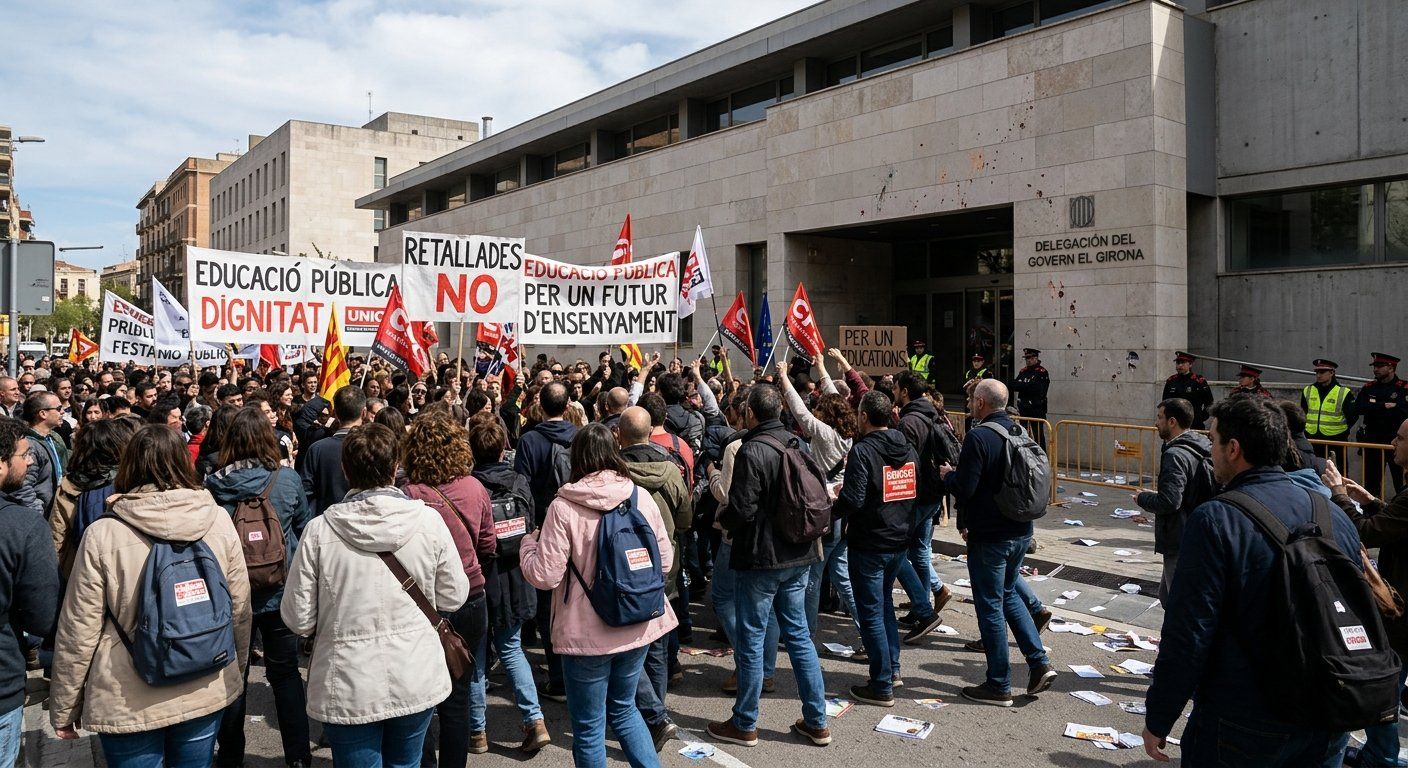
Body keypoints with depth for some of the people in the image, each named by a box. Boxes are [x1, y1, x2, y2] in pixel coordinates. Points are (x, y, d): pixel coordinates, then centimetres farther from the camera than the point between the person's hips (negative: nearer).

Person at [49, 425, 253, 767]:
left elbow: (78, 631, -9)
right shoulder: (219, 520, -7)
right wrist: (236, 671, 17)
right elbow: (239, 610, 1)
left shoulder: (103, 534, -14)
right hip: (206, 694, 2)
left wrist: (64, 709, 5)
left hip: (129, 704, -2)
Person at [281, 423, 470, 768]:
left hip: (348, 687, -1)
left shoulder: (320, 530, -13)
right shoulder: (429, 520, -11)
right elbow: (454, 596, -1)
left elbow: (298, 617, -7)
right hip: (417, 680, 2)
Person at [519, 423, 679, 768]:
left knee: (589, 726, 13)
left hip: (586, 633, -4)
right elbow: (665, 560, 3)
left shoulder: (563, 507, -16)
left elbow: (545, 575, -15)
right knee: (624, 708, 25)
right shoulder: (642, 498, -4)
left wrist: (527, 545, 5)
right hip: (637, 627, 5)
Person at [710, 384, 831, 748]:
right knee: (798, 634, 15)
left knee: (751, 640, 4)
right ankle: (816, 722, 20)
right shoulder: (797, 445, 6)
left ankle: (744, 725, 16)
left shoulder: (752, 451, -17)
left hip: (761, 558, -7)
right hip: (799, 556, 7)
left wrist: (721, 518, 0)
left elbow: (741, 510, -21)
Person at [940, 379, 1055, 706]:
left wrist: (948, 474, 0)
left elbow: (965, 488, -23)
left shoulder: (978, 437, -19)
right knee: (1008, 595, 24)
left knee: (990, 607, 3)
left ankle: (999, 686, 12)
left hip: (989, 538, -8)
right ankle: (1039, 663, 17)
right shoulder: (1019, 431, 7)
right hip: (1021, 531, 8)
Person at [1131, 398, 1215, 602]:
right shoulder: (1202, 450, 9)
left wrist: (1143, 498, -9)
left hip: (1179, 544, -10)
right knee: (1167, 595, 22)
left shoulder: (1175, 455, -21)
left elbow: (1169, 501, -27)